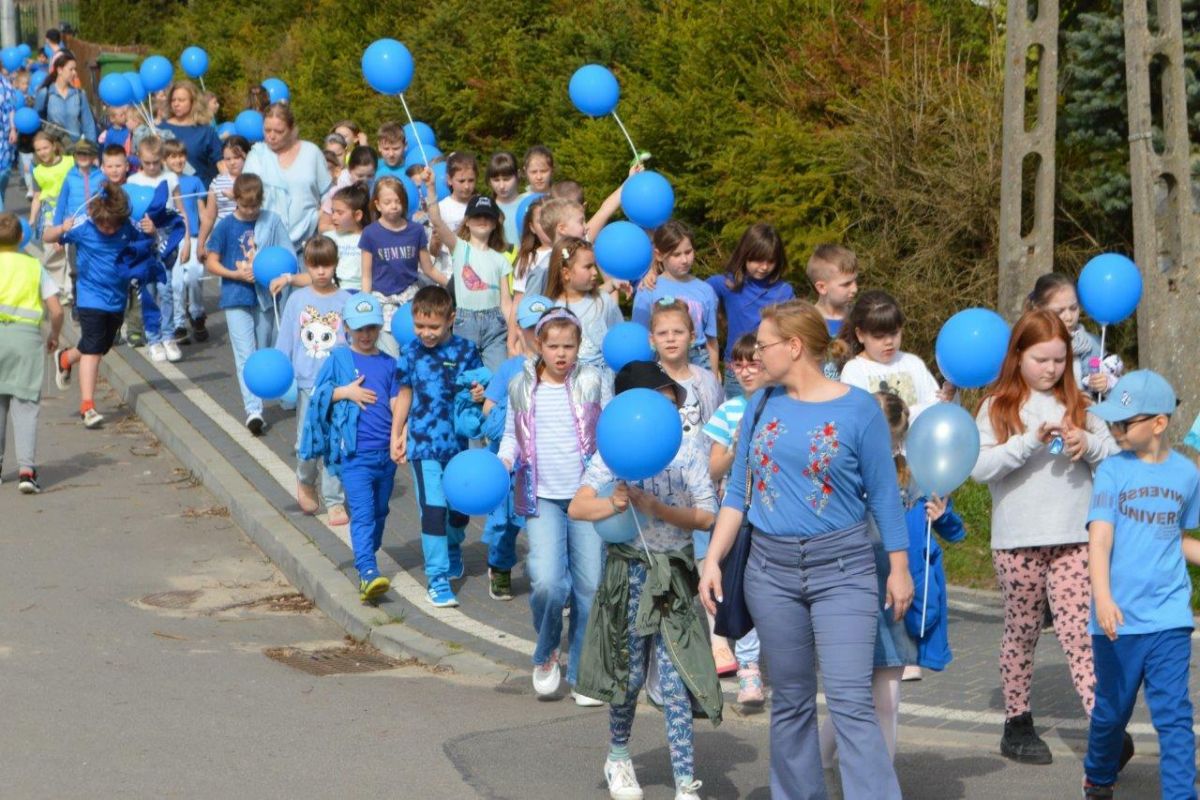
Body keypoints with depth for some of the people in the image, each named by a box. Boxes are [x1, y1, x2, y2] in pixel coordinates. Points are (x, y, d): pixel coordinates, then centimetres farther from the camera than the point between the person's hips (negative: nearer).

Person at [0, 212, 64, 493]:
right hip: (28, 335, 0)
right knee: (25, 405, -1)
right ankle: (26, 468, -12)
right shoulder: (34, 267, 9)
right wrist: (54, 336, 21)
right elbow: (57, 311, 5)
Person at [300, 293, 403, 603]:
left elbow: (396, 404, 5)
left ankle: (365, 563, 32)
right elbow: (316, 396, 5)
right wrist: (345, 392, -11)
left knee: (379, 513, 14)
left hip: (385, 453, 4)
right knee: (362, 513, -15)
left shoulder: (388, 363, 10)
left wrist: (396, 439, -8)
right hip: (353, 453, -4)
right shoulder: (338, 359, 4)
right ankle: (368, 574, -25)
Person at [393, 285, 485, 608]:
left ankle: (453, 550, 47)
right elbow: (405, 395, 8)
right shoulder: (410, 352, -2)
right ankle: (437, 579, -5)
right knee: (433, 508, -10)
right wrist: (397, 436, 10)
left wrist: (480, 394, -18)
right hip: (424, 444, -2)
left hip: (458, 442, 2)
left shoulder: (466, 351, -4)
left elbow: (476, 389, 6)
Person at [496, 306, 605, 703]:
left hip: (587, 494, 0)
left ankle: (582, 675, 14)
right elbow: (512, 436, 16)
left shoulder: (590, 384, 4)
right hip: (542, 496, 0)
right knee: (547, 583, -17)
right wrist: (502, 462, -2)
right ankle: (546, 653, 11)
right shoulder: (522, 388, 7)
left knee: (589, 587, 2)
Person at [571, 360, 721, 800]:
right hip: (629, 574, 0)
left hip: (673, 577, 0)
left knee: (674, 681, -4)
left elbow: (706, 516, -7)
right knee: (630, 674, 10)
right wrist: (613, 505, -32)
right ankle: (618, 756, 37)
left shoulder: (688, 457, 0)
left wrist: (655, 508, -19)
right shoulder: (613, 456, -4)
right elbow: (577, 507, -13)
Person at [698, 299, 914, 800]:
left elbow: (883, 494, -1)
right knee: (790, 701, 11)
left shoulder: (858, 409, -5)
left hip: (841, 570, -4)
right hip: (771, 569, 4)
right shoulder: (762, 404, 7)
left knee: (850, 702, -12)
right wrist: (713, 560, 4)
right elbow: (737, 490, 11)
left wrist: (899, 570, 0)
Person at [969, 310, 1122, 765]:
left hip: (1075, 537, 1)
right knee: (1022, 632, 10)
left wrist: (1088, 444, -11)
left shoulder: (1077, 404, 10)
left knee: (1078, 631, -8)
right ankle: (1017, 724, 22)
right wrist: (1031, 441, -19)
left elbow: (1116, 456, 9)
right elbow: (979, 467, -10)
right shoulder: (998, 407, 2)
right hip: (1018, 540, -1)